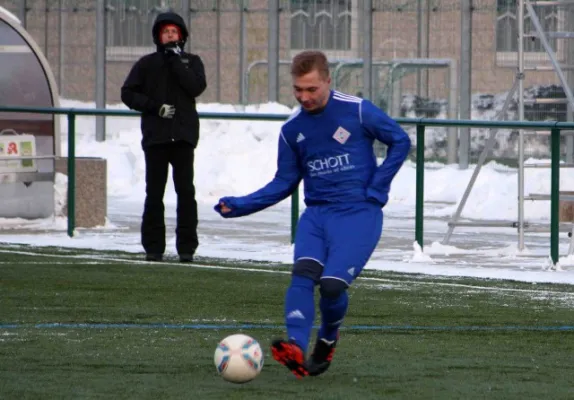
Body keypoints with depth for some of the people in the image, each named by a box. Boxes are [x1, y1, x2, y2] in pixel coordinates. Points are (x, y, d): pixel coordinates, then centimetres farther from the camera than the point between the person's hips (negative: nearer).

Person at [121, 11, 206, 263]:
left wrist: (175, 61, -8)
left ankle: (187, 246, -2)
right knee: (154, 193, 1)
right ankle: (153, 246, 5)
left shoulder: (191, 62, 11)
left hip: (183, 136, 0)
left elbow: (197, 87, -7)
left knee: (186, 191, -4)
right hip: (155, 135, 0)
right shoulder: (147, 64, 9)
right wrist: (155, 106, -8)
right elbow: (128, 93, 5)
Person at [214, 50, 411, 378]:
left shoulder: (357, 111, -4)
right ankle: (296, 348, -39)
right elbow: (284, 183, 16)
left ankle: (328, 338, 10)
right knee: (304, 272, -25)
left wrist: (377, 189, -3)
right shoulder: (292, 130, 9)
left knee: (333, 284, -21)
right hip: (317, 213, 4)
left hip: (359, 214, -4)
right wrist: (240, 206, 3)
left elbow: (400, 142, 5)